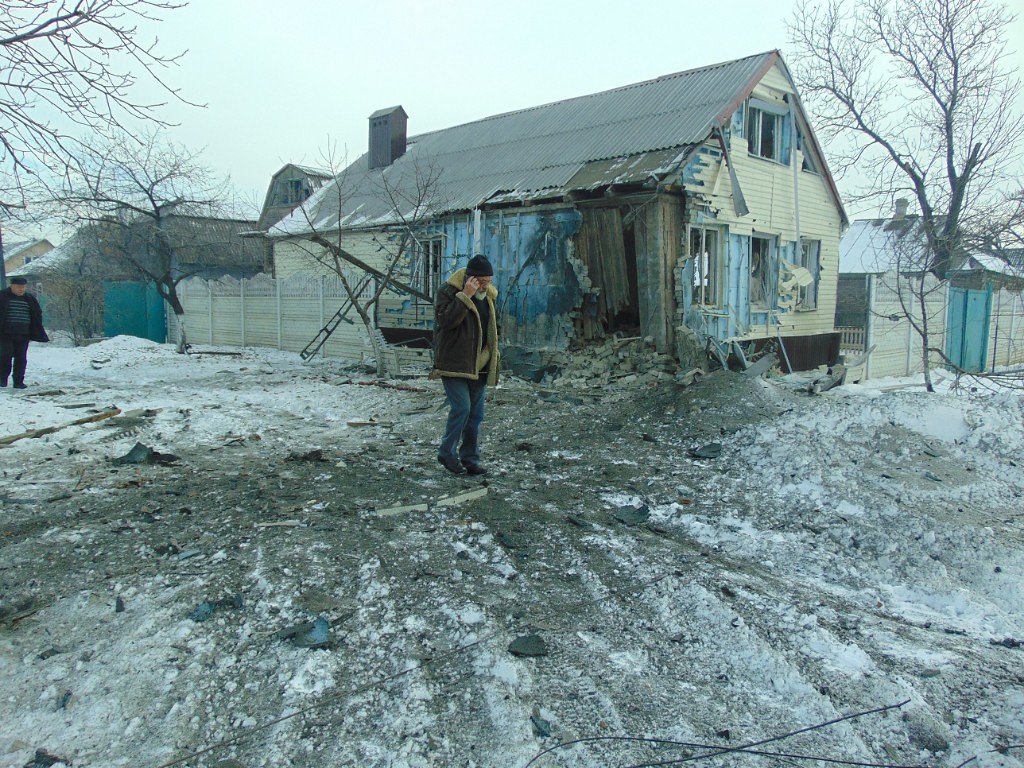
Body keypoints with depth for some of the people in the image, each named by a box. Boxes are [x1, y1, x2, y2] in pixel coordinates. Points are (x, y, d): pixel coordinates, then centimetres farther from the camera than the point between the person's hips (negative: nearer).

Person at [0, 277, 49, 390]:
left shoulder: (30, 299, 11)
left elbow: (37, 315, 16)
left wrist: (37, 333, 11)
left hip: (23, 335, 3)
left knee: (21, 359, 2)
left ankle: (18, 381, 9)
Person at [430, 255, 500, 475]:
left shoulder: (488, 295, 13)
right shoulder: (448, 292, -8)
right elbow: (445, 319, -24)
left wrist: (493, 354, 18)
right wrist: (465, 296, -25)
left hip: (478, 366, 7)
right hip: (453, 364, -7)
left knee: (475, 414, 9)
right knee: (461, 408, -15)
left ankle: (470, 458, 19)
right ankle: (447, 453, 3)